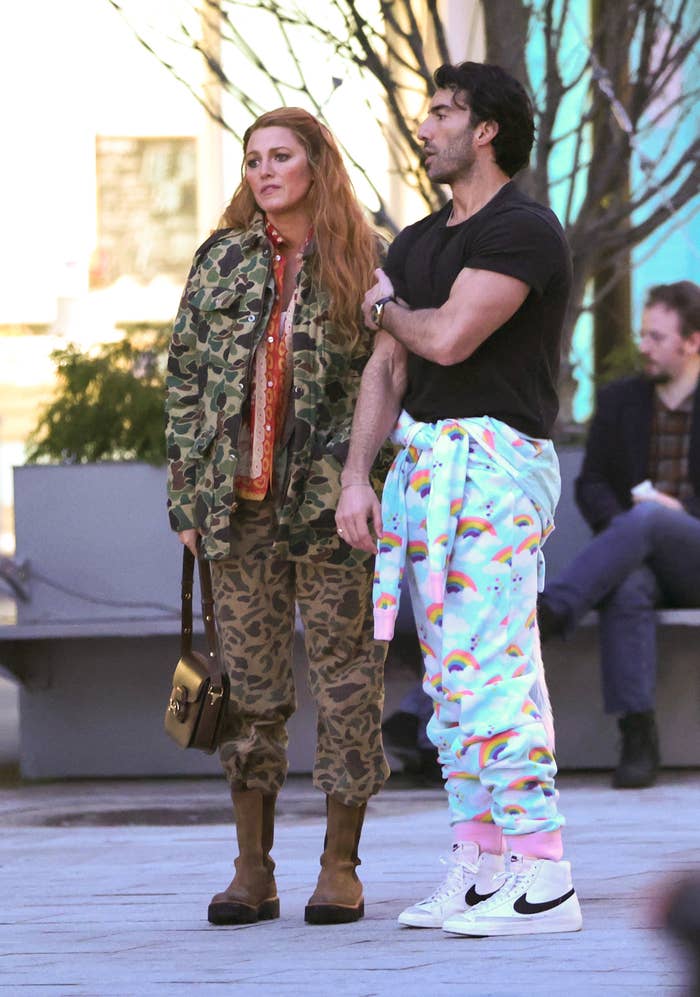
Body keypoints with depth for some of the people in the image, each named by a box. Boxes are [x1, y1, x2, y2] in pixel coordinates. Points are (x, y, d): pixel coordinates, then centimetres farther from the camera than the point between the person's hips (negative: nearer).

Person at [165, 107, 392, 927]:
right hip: (239, 510, 3)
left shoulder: (365, 266, 1)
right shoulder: (221, 262, 10)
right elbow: (184, 380, 11)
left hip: (333, 507, -3)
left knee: (346, 683, 0)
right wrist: (186, 497, 4)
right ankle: (252, 872, 10)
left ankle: (341, 868, 8)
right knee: (249, 688, 5)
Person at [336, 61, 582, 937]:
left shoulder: (523, 231, -10)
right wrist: (357, 477, 2)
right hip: (420, 462, 9)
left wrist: (386, 307, 1)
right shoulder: (416, 243, 18)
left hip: (493, 462, -9)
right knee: (448, 673, 7)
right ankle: (478, 864, 10)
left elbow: (448, 338, -21)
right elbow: (387, 368, 14)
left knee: (491, 668, -14)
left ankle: (543, 881, -15)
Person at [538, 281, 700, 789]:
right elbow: (591, 485, 14)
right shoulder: (620, 400, 17)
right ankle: (637, 736, -43)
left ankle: (551, 610, -48)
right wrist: (618, 523, -8)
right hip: (636, 555, 2)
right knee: (626, 590, -37)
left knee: (648, 519, -37)